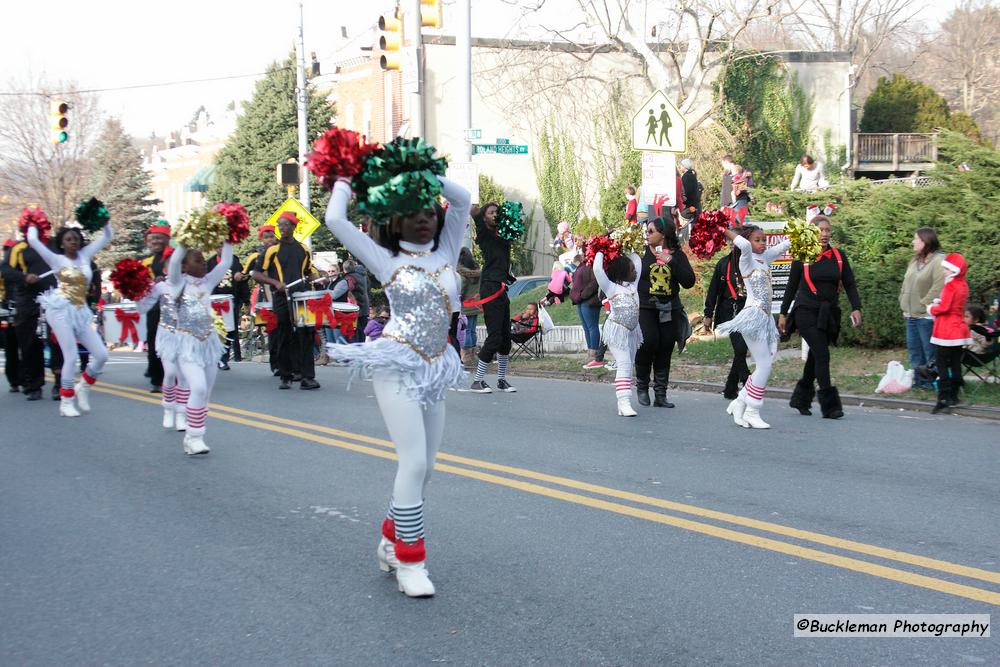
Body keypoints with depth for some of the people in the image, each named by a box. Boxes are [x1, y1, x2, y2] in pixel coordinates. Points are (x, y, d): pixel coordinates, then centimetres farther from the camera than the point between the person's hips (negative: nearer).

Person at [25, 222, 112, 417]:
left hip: (81, 312, 5)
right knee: (71, 357, -12)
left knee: (101, 354, -4)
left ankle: (82, 387, 19)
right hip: (61, 310, -5)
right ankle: (66, 402, 1)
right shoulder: (56, 260, 3)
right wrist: (33, 225, 13)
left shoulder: (85, 255, 13)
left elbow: (108, 237, 15)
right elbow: (33, 241, -5)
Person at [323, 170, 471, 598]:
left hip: (434, 369, 6)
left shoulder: (446, 252, 10)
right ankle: (409, 560, -5)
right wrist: (344, 181, 7)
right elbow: (335, 220, -7)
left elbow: (463, 199, 9)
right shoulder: (385, 258, -1)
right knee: (414, 462, -13)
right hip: (397, 367, -6)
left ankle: (392, 541, 27)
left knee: (423, 466, 10)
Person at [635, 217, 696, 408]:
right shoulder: (642, 253, 2)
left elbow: (689, 282, -6)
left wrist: (670, 261, -13)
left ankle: (660, 395, 10)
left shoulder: (677, 255, 4)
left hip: (670, 310, 2)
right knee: (648, 342, -20)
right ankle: (642, 385, 2)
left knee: (665, 351, 2)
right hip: (645, 308, -2)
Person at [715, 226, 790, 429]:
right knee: (764, 366, -9)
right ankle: (752, 412, -1)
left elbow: (785, 244, 26)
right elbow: (744, 245, -27)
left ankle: (739, 403, 16)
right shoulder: (747, 260, -6)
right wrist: (725, 231, -17)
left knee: (764, 366, 6)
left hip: (765, 317, 8)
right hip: (753, 316, -8)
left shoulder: (765, 258, 15)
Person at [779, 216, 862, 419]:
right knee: (822, 355, -12)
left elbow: (849, 284, 9)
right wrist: (783, 313, 6)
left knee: (815, 357, 9)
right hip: (806, 312, -4)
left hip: (829, 314, 4)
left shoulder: (839, 256, 7)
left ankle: (800, 400, 25)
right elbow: (791, 286, 5)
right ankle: (829, 405, -10)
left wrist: (856, 308, -3)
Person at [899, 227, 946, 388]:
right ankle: (920, 380, 21)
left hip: (926, 316, -9)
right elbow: (906, 284, 19)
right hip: (911, 315, 9)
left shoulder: (939, 261, -13)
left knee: (929, 349, -3)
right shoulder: (915, 261, 15)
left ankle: (933, 380, 5)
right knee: (914, 349, 13)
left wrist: (924, 304, -15)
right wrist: (904, 306, 10)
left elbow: (938, 287, -19)